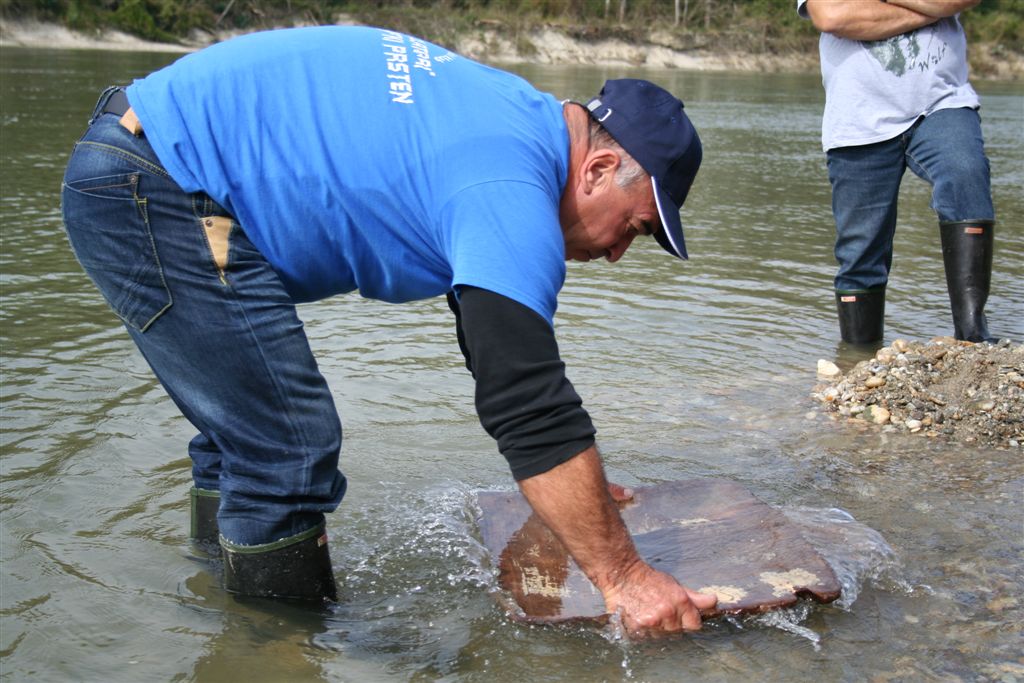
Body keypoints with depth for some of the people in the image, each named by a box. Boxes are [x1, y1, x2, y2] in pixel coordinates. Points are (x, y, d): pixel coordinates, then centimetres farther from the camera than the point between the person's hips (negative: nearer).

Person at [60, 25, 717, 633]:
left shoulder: (519, 115, 11)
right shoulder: (510, 192, -22)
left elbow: (501, 341, 21)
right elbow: (530, 409, -24)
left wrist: (574, 483, 26)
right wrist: (623, 576, -14)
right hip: (156, 190, -11)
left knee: (247, 428, 20)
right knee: (289, 451, -9)